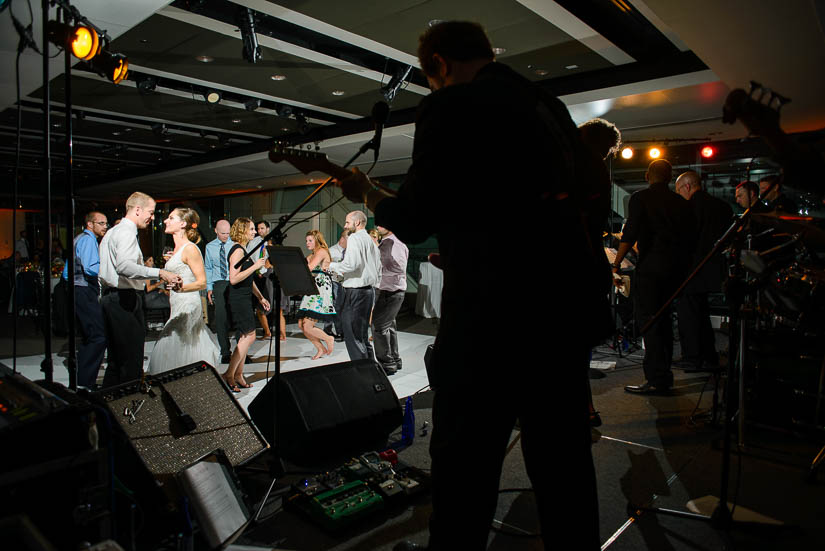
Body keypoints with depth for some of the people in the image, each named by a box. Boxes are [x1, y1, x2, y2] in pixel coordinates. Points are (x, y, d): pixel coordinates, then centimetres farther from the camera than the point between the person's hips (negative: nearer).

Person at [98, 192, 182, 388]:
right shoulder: (127, 232, -12)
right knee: (132, 362, -7)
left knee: (117, 360, 15)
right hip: (124, 300, -11)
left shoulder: (112, 232, 20)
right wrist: (159, 273, -31)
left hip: (110, 297, 11)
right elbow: (124, 266, -29)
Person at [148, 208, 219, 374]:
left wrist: (181, 287, -26)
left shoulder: (190, 249, -11)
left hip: (188, 306, -9)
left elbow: (202, 282, -15)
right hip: (178, 306, 9)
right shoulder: (177, 249, 17)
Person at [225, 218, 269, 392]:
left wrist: (260, 297, 23)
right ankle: (229, 374, -2)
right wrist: (255, 266, -21)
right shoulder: (238, 250, -14)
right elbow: (234, 279, -22)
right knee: (249, 336, -9)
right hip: (238, 300, -10)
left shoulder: (243, 250, 17)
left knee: (245, 337, 10)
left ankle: (238, 374, 16)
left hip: (245, 299, 10)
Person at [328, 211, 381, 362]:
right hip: (368, 290, 10)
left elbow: (351, 264, -24)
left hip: (355, 292, -10)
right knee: (362, 335, 17)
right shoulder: (370, 240, 16)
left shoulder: (354, 238, -11)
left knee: (352, 334, -5)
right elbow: (378, 266, 19)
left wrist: (331, 266, -8)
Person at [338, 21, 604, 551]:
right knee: (564, 462, 19)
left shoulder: (449, 105, -7)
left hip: (489, 316, -7)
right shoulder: (552, 107, 15)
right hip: (567, 311, 8)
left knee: (464, 466, 10)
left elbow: (414, 222, -10)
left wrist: (368, 193, 11)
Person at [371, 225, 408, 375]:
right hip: (387, 291, 10)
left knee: (379, 326, -9)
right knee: (389, 326, 17)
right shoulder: (383, 244, 14)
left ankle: (387, 364, 0)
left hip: (393, 292, -10)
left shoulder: (396, 244, -16)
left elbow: (399, 270, -22)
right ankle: (394, 361, 30)